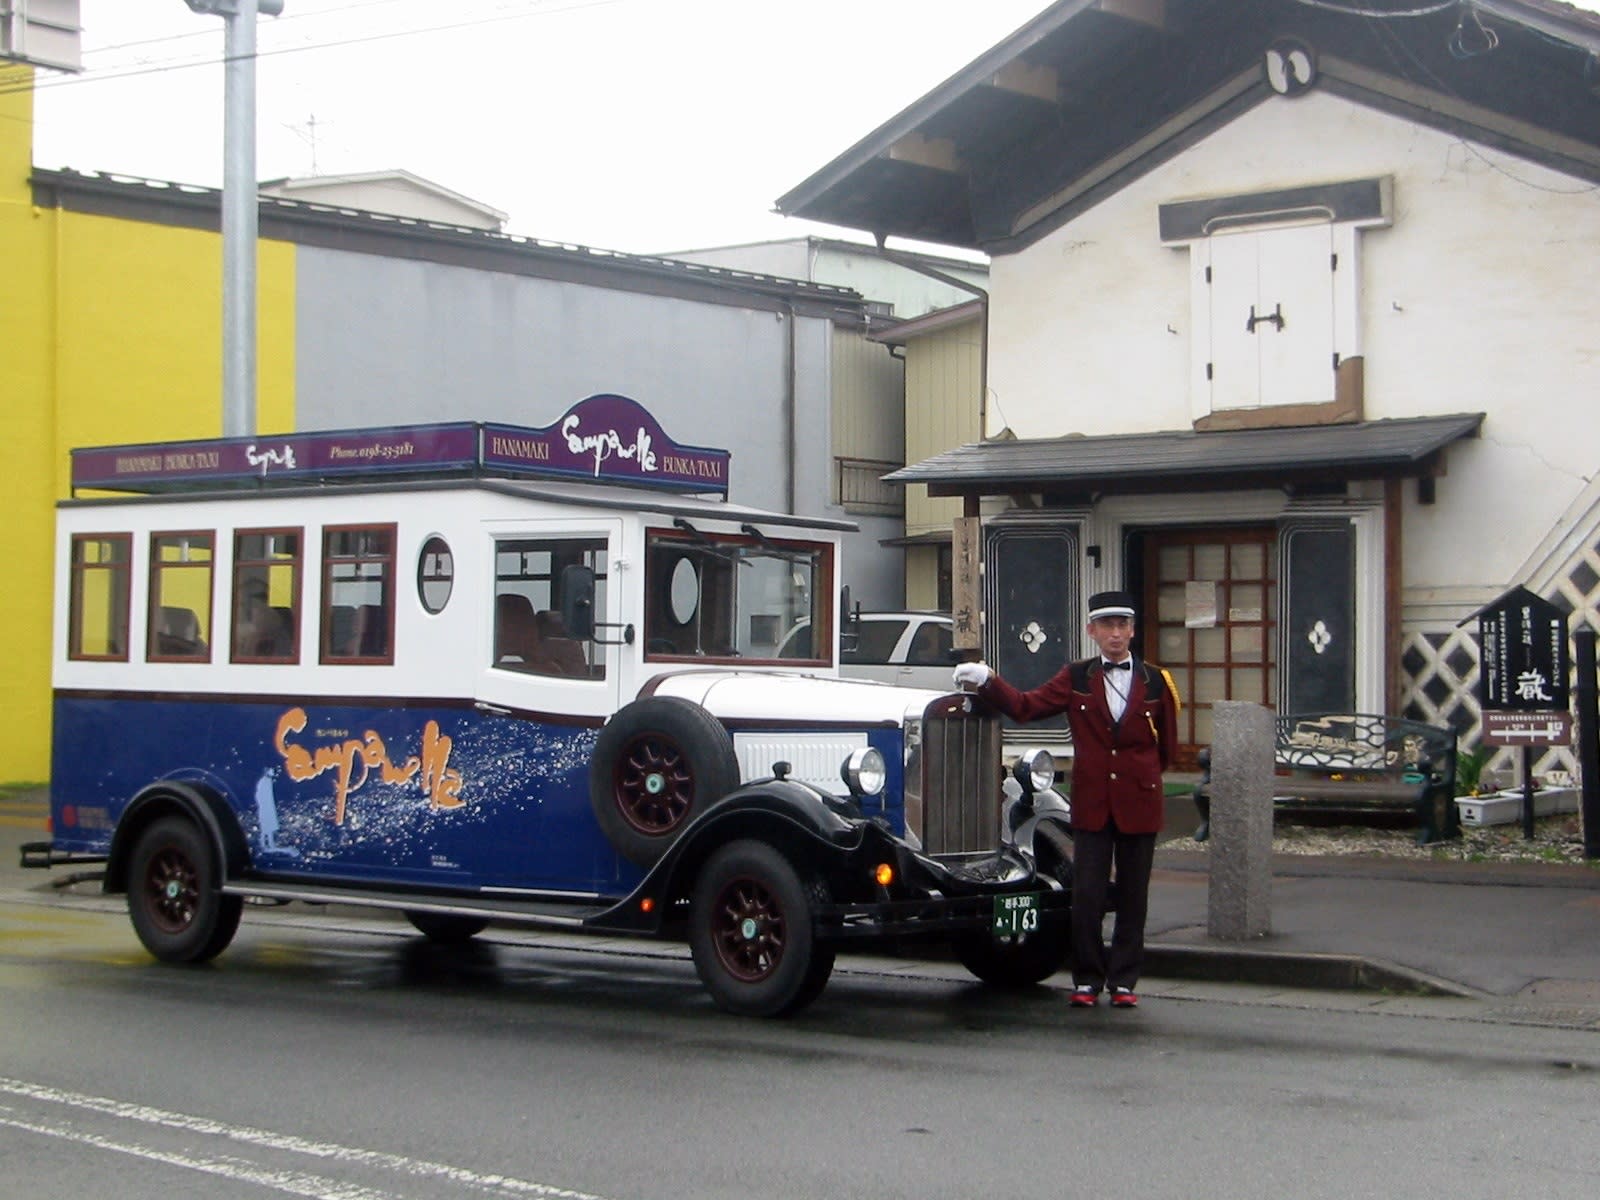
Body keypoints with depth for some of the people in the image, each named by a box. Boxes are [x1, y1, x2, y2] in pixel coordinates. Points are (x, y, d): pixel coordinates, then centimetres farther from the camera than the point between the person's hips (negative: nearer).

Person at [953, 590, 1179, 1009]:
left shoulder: (1155, 682, 5)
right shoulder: (1076, 679, 6)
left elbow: (1166, 745, 15)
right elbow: (1024, 707, -3)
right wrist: (986, 682, -16)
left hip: (1139, 805, 0)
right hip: (1091, 805, 0)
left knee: (1132, 896, 6)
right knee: (1087, 896, -3)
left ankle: (1123, 981, 14)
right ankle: (1087, 980, 8)